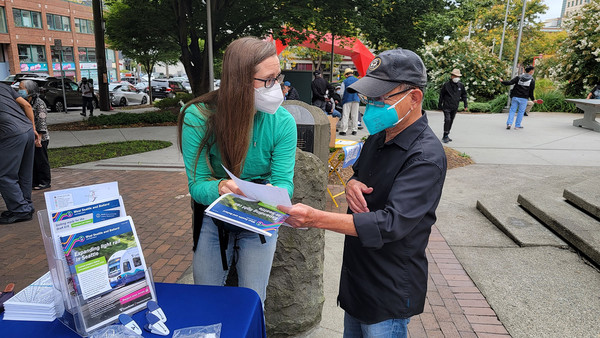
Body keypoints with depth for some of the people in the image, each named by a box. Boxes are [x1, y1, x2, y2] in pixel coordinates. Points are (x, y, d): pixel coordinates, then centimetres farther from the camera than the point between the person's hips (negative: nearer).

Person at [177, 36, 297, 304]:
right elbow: (197, 184, -19)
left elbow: (284, 182, -19)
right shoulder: (198, 117, -20)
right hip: (213, 219, 0)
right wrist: (221, 188, -42)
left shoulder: (283, 122, -17)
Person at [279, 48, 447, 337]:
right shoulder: (380, 135, 2)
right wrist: (352, 182, -8)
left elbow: (391, 224, -32)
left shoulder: (426, 157, -24)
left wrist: (315, 218, -40)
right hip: (357, 275, 8)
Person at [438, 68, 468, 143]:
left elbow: (464, 95, 16)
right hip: (447, 106, -4)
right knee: (447, 120, -15)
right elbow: (441, 95, 4)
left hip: (455, 107, 4)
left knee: (451, 121, 10)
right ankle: (445, 136, -12)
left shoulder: (461, 85, 5)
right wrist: (440, 105, 6)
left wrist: (466, 105, 11)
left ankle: (447, 135, 20)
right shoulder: (446, 85, -5)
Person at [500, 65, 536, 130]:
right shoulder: (532, 80, 1)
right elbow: (531, 92, -1)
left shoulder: (518, 77, 3)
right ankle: (517, 125, 11)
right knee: (521, 112, 8)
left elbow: (510, 82, -4)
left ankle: (509, 123, -6)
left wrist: (502, 81, 11)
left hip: (515, 97, 2)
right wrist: (533, 99, 11)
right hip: (523, 99, -1)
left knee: (512, 110, 7)